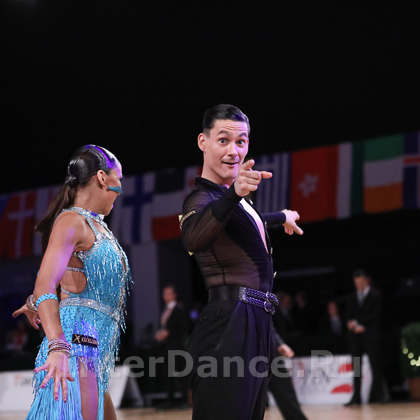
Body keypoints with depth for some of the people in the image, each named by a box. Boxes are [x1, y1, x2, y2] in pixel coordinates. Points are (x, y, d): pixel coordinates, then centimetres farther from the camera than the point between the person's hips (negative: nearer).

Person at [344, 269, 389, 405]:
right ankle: (356, 397, 0)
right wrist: (353, 325, -9)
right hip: (355, 336, 4)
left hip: (370, 335, -4)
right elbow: (349, 317, 12)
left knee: (375, 366, -5)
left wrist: (358, 323, -9)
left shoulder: (375, 296, 3)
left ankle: (377, 394, -2)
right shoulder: (352, 298, 16)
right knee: (356, 367, 0)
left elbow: (375, 315, -6)